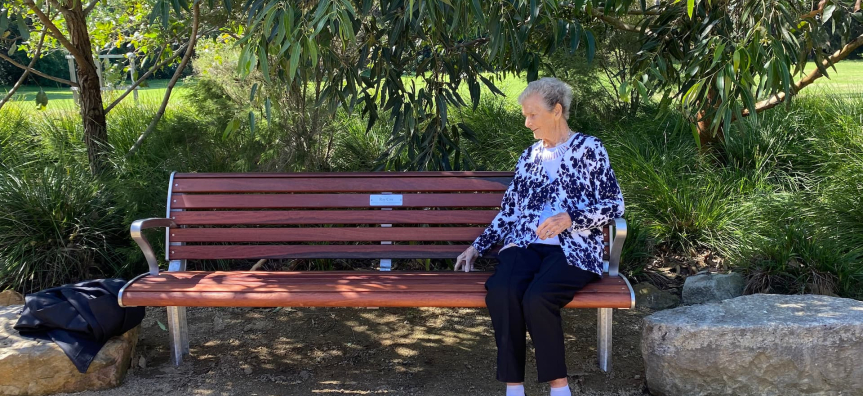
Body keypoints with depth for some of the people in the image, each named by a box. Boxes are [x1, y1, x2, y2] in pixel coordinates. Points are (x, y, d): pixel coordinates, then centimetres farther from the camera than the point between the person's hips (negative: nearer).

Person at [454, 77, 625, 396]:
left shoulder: (589, 148, 5)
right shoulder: (529, 156, 20)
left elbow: (614, 204, -1)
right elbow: (509, 211, 23)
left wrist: (569, 219, -14)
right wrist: (477, 247, 17)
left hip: (572, 249, -4)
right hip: (525, 245, 4)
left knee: (536, 298, -34)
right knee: (501, 293, -29)